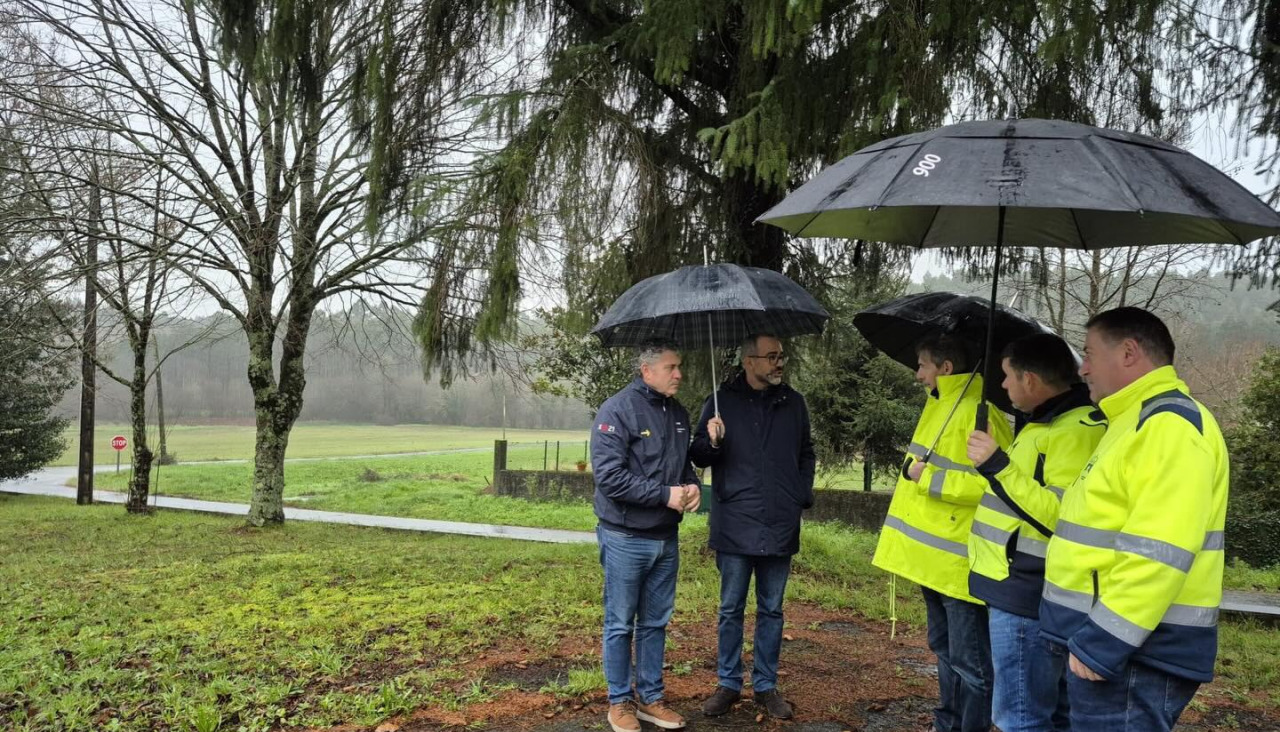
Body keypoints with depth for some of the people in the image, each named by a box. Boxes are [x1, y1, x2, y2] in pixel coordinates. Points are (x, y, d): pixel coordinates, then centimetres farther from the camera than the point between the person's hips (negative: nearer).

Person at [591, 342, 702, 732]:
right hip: (626, 538, -6)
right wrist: (666, 495, -20)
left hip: (666, 538, 6)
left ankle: (650, 697, 28)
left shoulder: (678, 414, 7)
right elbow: (609, 475, -21)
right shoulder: (618, 410, -15)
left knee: (656, 622, 15)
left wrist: (692, 485, -5)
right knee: (620, 624, 7)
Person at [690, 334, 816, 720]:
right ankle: (728, 684, 21)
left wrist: (803, 496, 5)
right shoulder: (721, 402, -2)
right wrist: (712, 442, -20)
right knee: (731, 610, 8)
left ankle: (766, 685, 23)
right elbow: (698, 457, 1)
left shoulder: (793, 403, 5)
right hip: (735, 525, -2)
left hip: (779, 526, 2)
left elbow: (806, 453, 15)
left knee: (771, 610, 11)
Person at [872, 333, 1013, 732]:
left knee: (969, 662, 1)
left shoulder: (977, 412, -18)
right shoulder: (939, 406, 13)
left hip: (959, 559, -10)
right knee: (945, 651, 22)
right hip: (933, 555, 10)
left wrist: (929, 479, -22)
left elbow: (993, 482, -27)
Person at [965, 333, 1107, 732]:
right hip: (1021, 589, 11)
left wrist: (997, 465, -27)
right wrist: (995, 464, 19)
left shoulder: (1077, 432, -18)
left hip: (1028, 594, -11)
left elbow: (1063, 516, -28)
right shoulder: (1047, 423, 16)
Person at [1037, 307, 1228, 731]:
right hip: (1115, 641, 10)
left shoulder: (1170, 424, -17)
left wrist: (1103, 641, -24)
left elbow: (1157, 554, -26)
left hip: (1134, 654, -10)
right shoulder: (1139, 422, 18)